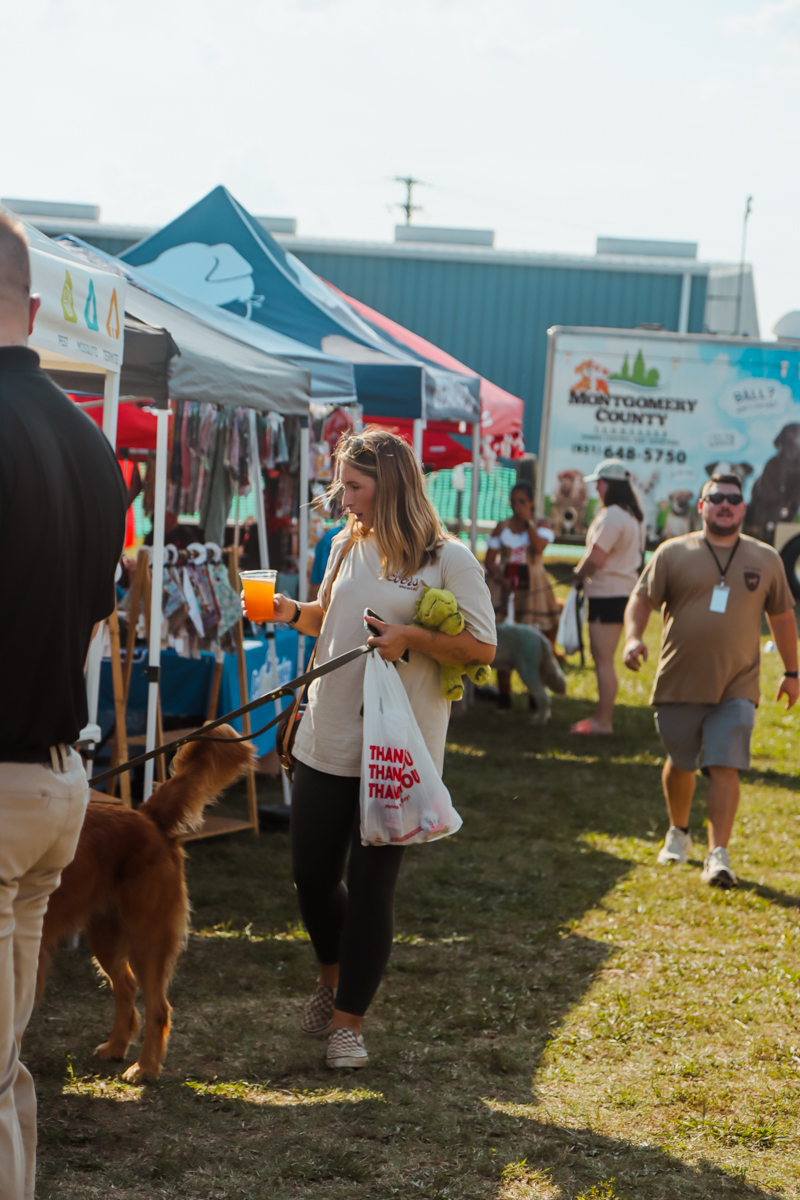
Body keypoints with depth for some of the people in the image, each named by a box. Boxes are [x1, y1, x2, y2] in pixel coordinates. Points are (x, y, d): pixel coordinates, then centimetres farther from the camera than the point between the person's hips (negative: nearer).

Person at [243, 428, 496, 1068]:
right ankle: (332, 974, 38)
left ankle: (349, 1018, 12)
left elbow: (483, 647, -7)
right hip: (328, 741, 5)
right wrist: (294, 612, 5)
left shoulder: (446, 558, -7)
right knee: (313, 875, 10)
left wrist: (412, 636, -20)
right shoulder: (347, 545, 11)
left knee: (372, 884, 0)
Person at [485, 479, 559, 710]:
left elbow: (539, 546, -18)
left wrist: (528, 521, -13)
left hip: (532, 586, -1)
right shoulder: (502, 527, 9)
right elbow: (489, 561, 6)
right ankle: (503, 696, 2)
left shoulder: (540, 525, 4)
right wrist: (501, 579, -11)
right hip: (504, 585, 1)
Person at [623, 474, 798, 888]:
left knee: (724, 769, -10)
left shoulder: (765, 560, 8)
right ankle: (678, 833, 37)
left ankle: (718, 854, -9)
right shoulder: (673, 553, 2)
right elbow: (642, 598, 0)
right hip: (679, 683, 0)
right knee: (680, 764, 14)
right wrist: (634, 637, -20)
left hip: (736, 687, 0)